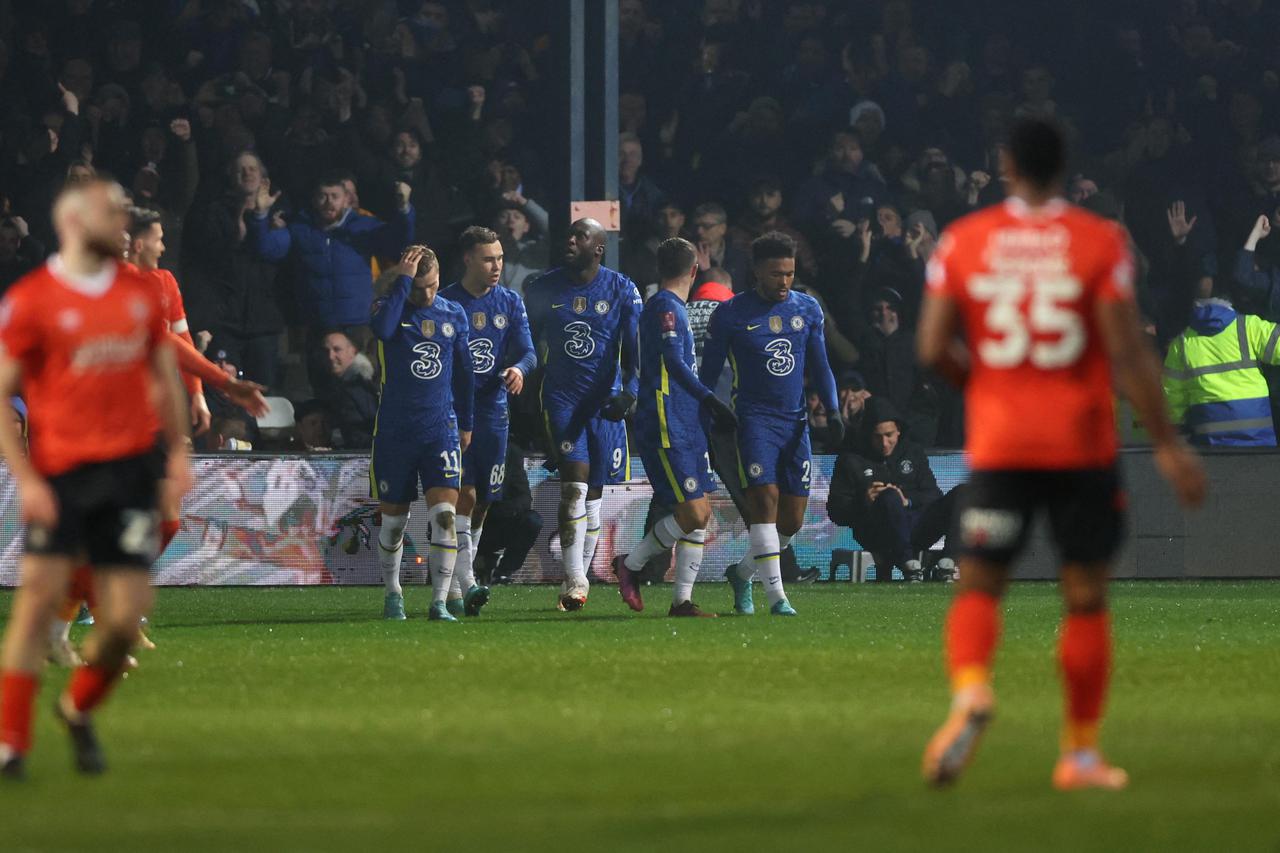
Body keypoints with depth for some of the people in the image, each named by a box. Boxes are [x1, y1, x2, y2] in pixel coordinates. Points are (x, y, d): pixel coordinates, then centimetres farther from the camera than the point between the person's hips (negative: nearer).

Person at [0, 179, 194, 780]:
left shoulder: (140, 294, 11)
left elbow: (164, 375, 23)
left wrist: (178, 449, 13)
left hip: (130, 469, 4)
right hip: (60, 473, -4)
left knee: (126, 613, -1)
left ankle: (79, 710, 26)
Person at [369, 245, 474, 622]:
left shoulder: (453, 315, 7)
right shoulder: (389, 308, -3)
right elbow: (382, 329, -29)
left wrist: (465, 423, 19)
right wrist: (402, 282, -24)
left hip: (441, 431, 1)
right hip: (395, 432, -1)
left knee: (444, 515, -14)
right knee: (393, 519, 9)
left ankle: (439, 603, -14)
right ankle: (393, 593, 30)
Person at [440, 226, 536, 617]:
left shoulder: (510, 303, 8)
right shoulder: (444, 303, -3)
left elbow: (527, 351, 1)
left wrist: (519, 369, -20)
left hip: (493, 412, 5)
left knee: (482, 503, 8)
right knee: (464, 494, -16)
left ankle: (456, 587, 20)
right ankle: (465, 585, -20)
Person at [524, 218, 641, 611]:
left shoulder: (622, 291, -1)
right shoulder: (543, 290, 2)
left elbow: (635, 350, -4)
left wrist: (629, 391, -19)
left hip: (604, 401, 1)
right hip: (561, 397, -1)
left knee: (592, 496, 8)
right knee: (574, 487, -17)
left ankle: (576, 582, 19)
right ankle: (575, 582, -18)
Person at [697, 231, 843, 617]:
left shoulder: (807, 309, 8)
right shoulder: (731, 314, -3)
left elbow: (819, 366, 15)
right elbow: (708, 372, 3)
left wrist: (832, 409, 1)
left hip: (795, 422, 4)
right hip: (753, 420, -4)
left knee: (792, 521, 3)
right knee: (765, 498, -20)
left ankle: (742, 573, 26)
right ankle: (776, 596, -19)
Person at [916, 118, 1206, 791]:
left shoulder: (963, 241, 0)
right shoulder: (1100, 242, -4)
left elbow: (933, 349, -1)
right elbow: (1128, 354, -9)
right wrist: (1166, 443, -2)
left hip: (997, 446, 1)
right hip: (1083, 445, -1)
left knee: (977, 585, 6)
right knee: (1086, 597, 9)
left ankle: (970, 692, -24)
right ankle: (1081, 753, 10)